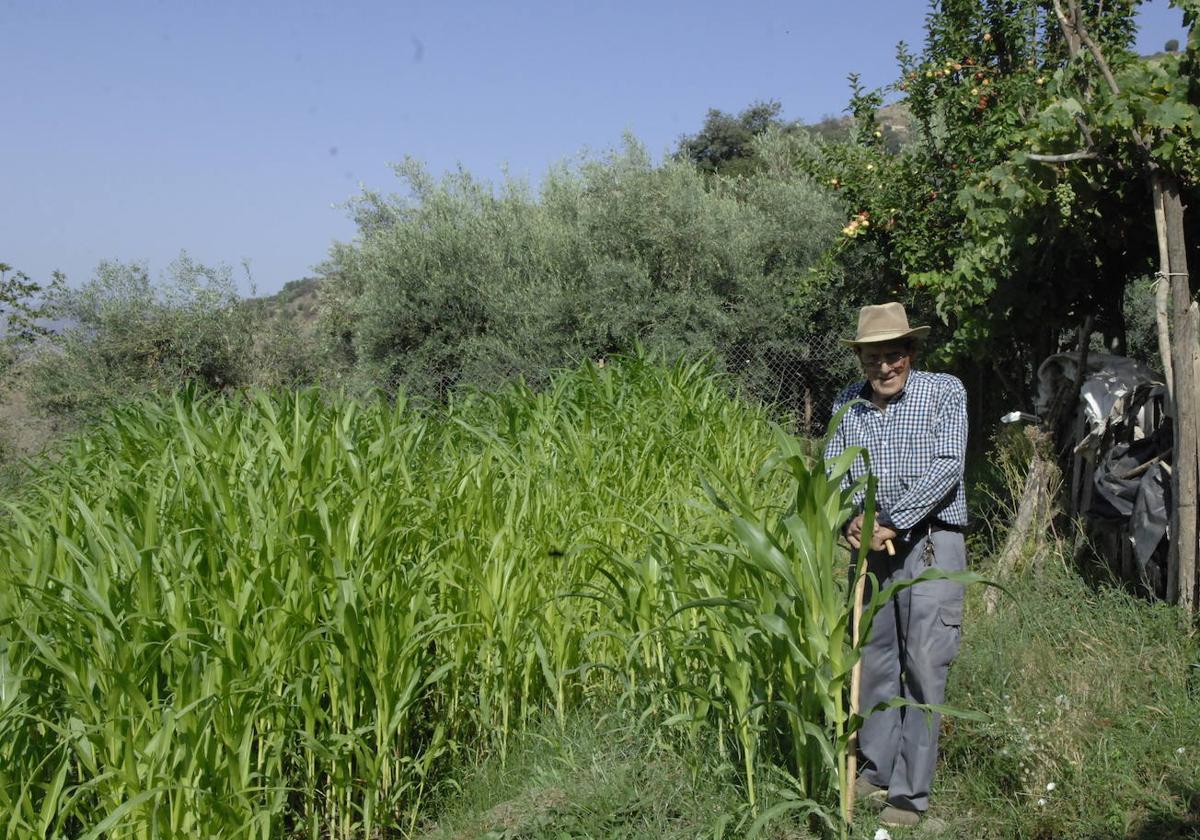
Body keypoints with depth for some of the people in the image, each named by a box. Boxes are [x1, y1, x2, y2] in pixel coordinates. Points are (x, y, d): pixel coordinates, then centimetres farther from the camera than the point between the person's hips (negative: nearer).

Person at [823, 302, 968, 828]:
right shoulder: (846, 405, 8)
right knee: (873, 658, 10)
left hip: (929, 543, -4)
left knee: (923, 665, -6)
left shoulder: (944, 392, -4)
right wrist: (850, 521, -15)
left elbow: (946, 468, -13)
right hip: (872, 547, 4)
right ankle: (876, 770, 24)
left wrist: (889, 521, -17)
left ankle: (910, 792, 1)